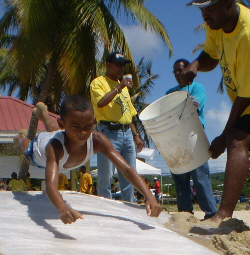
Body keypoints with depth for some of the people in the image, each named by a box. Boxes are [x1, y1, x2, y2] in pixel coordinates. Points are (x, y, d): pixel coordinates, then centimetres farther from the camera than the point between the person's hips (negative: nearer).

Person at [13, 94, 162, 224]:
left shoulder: (97, 140, -47)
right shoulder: (55, 147, -56)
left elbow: (127, 169, -50)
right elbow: (51, 185, -68)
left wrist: (150, 198, -65)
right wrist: (63, 208, -90)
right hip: (40, 148, -3)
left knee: (53, 131, 39)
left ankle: (43, 112, 69)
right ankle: (20, 138, 67)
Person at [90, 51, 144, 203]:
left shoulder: (124, 86, 24)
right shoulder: (98, 83, 2)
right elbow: (100, 103, -18)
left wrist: (136, 136, 16)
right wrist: (119, 87, -14)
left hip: (127, 133, 7)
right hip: (109, 133, -7)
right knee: (106, 177, -7)